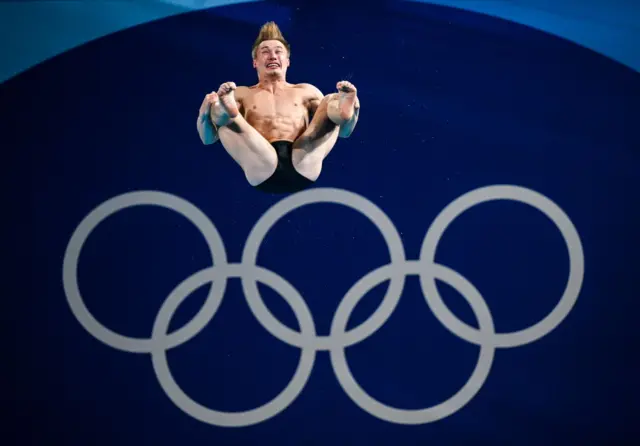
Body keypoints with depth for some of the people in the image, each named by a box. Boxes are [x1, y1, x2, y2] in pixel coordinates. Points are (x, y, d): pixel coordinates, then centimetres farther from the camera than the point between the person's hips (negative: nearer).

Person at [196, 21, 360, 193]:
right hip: (263, 169, -1)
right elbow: (208, 138, 15)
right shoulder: (241, 94, 25)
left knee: (334, 101, -8)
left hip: (303, 167, 1)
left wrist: (352, 105, 1)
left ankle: (344, 108, -45)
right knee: (218, 108, -13)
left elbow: (343, 132, 24)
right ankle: (231, 111, -50)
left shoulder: (306, 91, 29)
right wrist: (207, 108, -8)